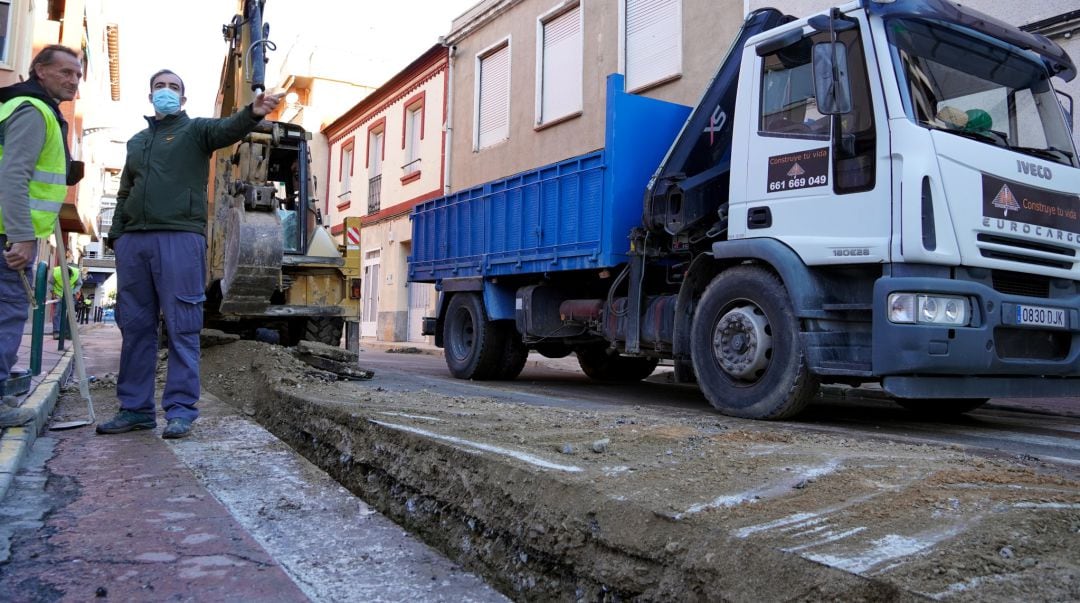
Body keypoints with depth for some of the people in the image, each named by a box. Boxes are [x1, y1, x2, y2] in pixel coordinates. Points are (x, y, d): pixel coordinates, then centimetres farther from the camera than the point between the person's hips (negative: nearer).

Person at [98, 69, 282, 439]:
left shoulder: (195, 130, 10)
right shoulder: (136, 142, 25)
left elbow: (228, 129, -13)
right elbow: (124, 194, 26)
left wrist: (252, 113, -34)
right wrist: (115, 235, 13)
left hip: (179, 238, -6)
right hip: (133, 240, 6)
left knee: (182, 327, -6)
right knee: (134, 326, 6)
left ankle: (180, 409, -3)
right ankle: (135, 408, 13)